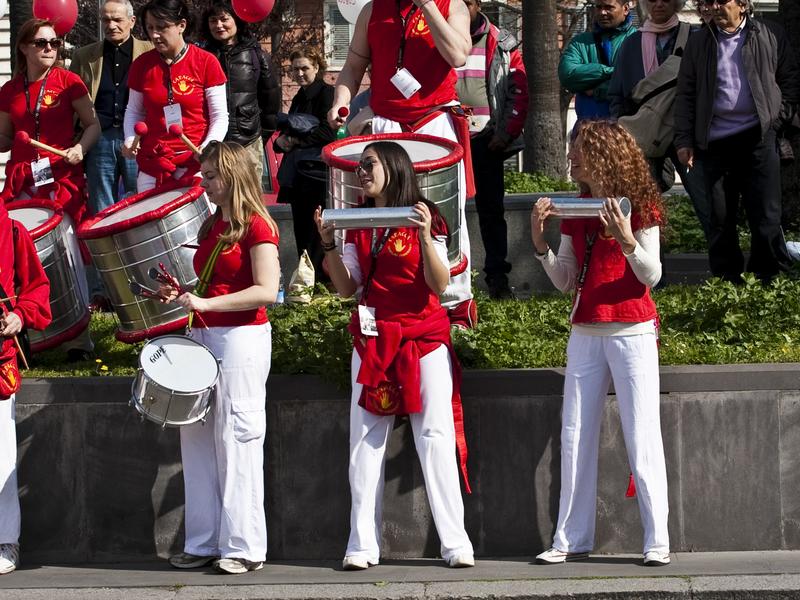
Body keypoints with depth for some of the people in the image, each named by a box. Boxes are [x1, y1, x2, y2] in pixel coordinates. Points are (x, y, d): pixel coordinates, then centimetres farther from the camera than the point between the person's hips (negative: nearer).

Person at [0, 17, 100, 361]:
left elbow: (93, 124, 5)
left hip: (62, 178, -3)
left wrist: (80, 148, -12)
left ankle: (78, 338, 1)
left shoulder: (68, 83, 2)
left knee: (67, 251, -6)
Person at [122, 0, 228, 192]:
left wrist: (208, 147, -18)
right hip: (152, 165, 3)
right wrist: (130, 139, -2)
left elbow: (220, 116, -1)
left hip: (195, 163, -3)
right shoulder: (142, 65, 6)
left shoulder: (206, 63, -3)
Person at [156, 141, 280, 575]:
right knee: (197, 437, 7)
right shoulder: (212, 227, 16)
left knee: (235, 439, -6)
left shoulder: (256, 226, -9)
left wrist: (206, 304, -22)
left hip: (241, 339, -9)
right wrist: (182, 293, 5)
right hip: (204, 336, 9)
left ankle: (244, 547, -2)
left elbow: (267, 291, -18)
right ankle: (204, 543, 12)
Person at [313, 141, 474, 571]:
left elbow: (440, 285, -10)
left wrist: (425, 237, -23)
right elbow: (346, 288, 6)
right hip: (374, 338, 4)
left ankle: (455, 543, -9)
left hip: (425, 339, -4)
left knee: (436, 438, -9)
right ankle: (362, 546, 0)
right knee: (365, 442, 0)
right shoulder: (358, 224, 11)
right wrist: (329, 245, -7)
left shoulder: (423, 218, -2)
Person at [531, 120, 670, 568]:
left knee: (642, 436, -6)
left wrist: (626, 239, -25)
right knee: (575, 435, 5)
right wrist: (539, 241, -3)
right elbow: (565, 281, 11)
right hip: (586, 333, 6)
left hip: (632, 332, -6)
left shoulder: (640, 207, -4)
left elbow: (652, 275, -8)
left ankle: (657, 542, -3)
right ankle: (572, 540, 9)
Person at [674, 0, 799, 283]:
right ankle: (727, 281, 15)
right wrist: (684, 140, 4)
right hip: (715, 141, 2)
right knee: (720, 217, 6)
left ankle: (769, 278, 8)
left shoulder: (769, 36, 5)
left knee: (766, 215, -2)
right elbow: (685, 94, 10)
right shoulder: (699, 43, 10)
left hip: (758, 138, -2)